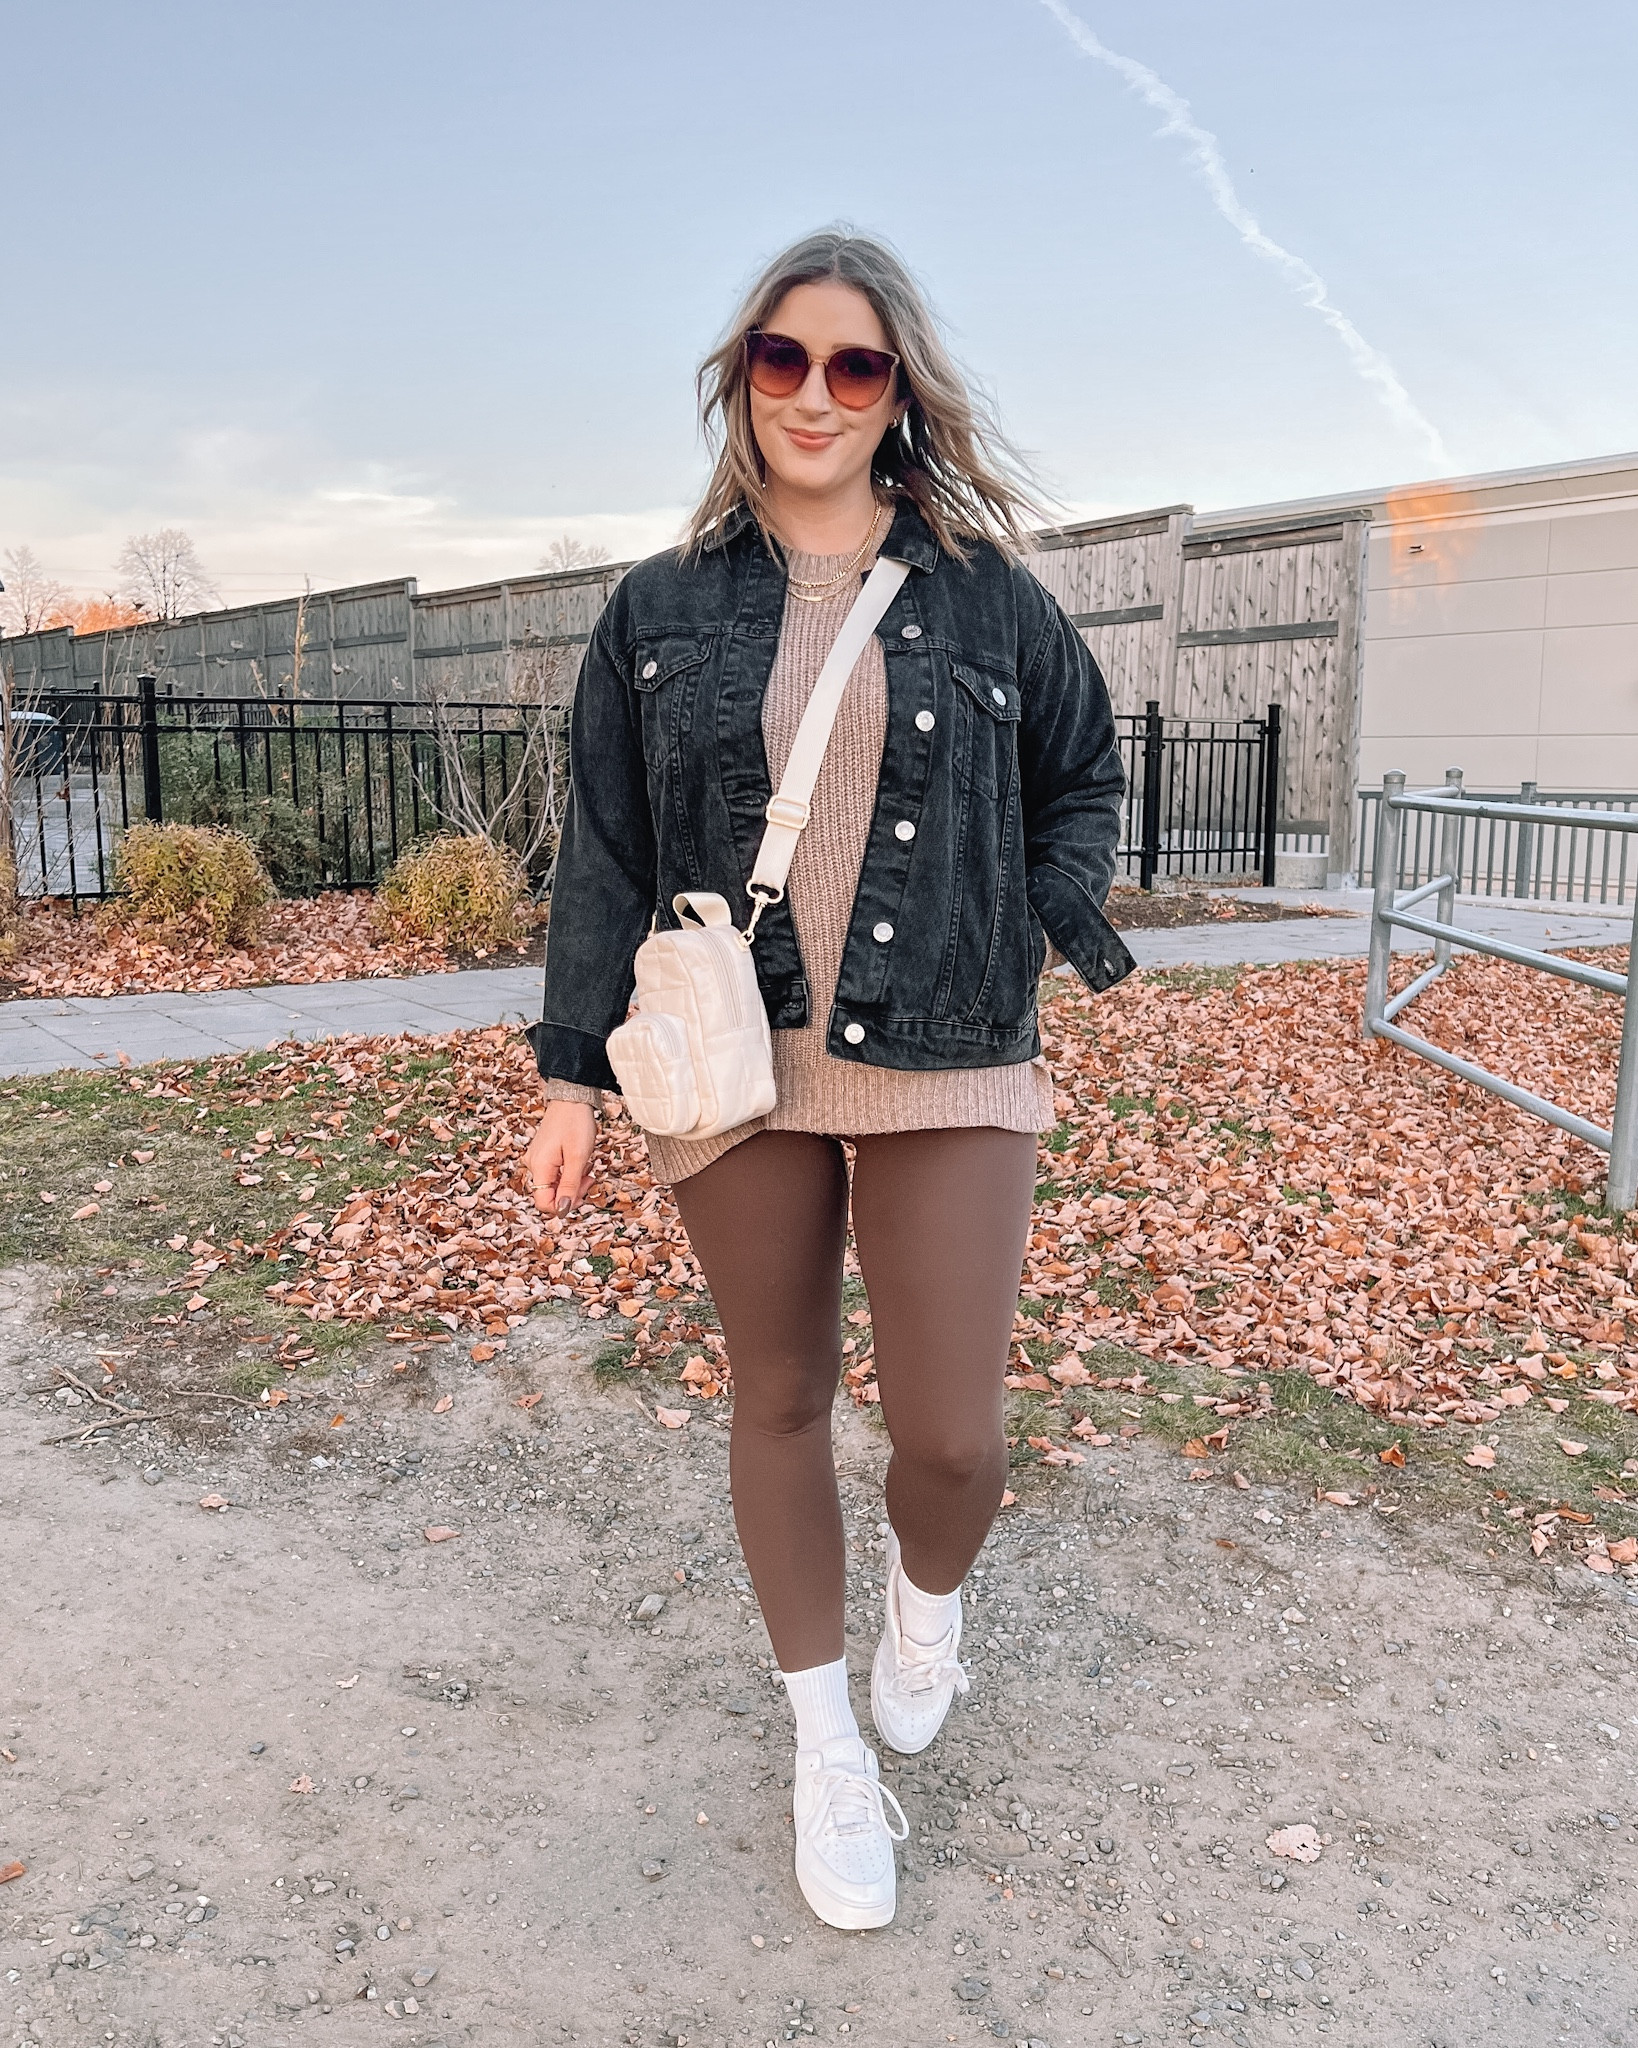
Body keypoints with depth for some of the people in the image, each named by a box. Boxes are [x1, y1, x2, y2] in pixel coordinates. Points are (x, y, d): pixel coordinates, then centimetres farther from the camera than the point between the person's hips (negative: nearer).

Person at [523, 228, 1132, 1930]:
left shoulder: (988, 598, 4)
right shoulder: (663, 611, 5)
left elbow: (1080, 779, 18)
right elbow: (604, 853, 5)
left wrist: (1059, 920, 1)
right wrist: (574, 1070, 2)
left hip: (944, 1073, -1)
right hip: (736, 1069, 1)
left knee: (951, 1435, -4)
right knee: (780, 1400, 11)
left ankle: (927, 1595, 36)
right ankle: (827, 1745, 32)